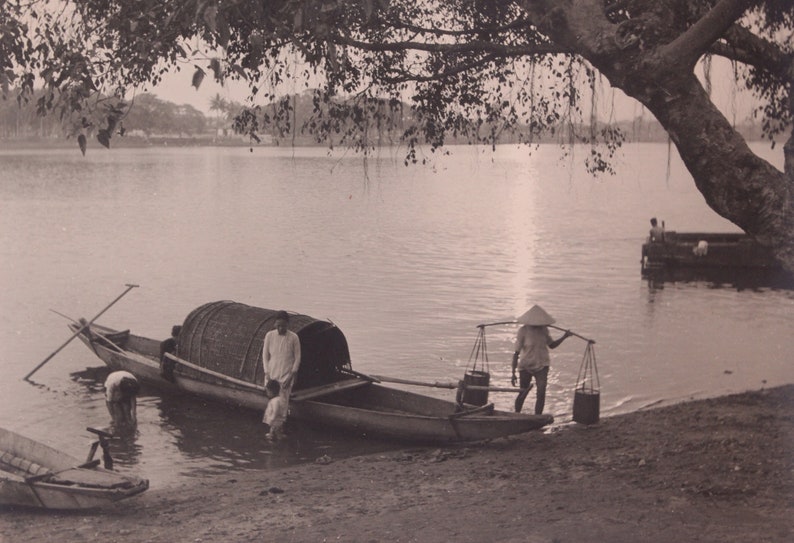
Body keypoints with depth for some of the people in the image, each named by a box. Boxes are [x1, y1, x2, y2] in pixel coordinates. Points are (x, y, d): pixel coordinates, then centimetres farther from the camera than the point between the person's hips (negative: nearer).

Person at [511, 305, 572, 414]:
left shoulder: (544, 329, -1)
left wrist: (564, 336, -1)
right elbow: (516, 353, -13)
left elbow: (552, 345, 14)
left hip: (542, 365, 3)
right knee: (522, 394, 10)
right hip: (525, 367, -3)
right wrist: (513, 373, -15)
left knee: (541, 393, -12)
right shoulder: (523, 331, -15)